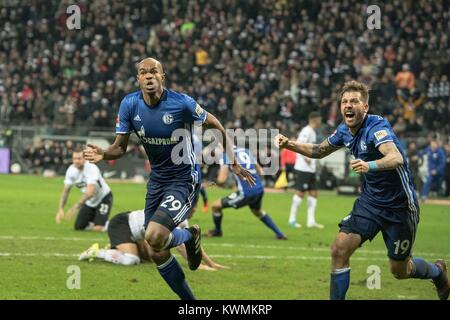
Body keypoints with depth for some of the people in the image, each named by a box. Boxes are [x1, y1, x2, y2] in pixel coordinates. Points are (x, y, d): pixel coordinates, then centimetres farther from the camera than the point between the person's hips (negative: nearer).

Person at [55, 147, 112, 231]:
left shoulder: (91, 168, -32)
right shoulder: (71, 170, -12)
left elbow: (90, 192, -40)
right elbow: (66, 191, -8)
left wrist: (75, 207, -48)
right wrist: (60, 209, -23)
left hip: (103, 198, -6)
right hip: (90, 202, 6)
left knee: (98, 228, -20)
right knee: (78, 227, 1)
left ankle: (109, 224, 12)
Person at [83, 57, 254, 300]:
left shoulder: (181, 103, -19)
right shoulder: (129, 105, -7)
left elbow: (215, 125, -5)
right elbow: (120, 147, -3)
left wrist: (233, 162, -8)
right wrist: (103, 154, -25)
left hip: (184, 179, -5)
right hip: (157, 179, 6)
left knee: (154, 237, -25)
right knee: (157, 254, 7)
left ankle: (190, 236, 10)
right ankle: (189, 300, 29)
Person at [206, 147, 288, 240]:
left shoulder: (226, 156, -4)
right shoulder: (247, 152, 15)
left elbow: (221, 180, -11)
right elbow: (260, 172, 19)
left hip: (246, 193, -7)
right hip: (259, 189, 7)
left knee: (216, 206, 12)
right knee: (257, 211, 38)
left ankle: (217, 231, 34)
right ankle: (279, 234, 38)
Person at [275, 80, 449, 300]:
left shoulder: (376, 127, -24)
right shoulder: (344, 131, -1)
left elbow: (396, 158, -42)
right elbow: (319, 151, 18)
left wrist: (370, 165, -60)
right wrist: (289, 144, 3)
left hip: (399, 206, -6)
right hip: (370, 201, 6)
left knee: (400, 271, 8)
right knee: (339, 250, -13)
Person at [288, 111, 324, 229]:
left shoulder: (312, 132, 16)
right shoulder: (307, 131, -13)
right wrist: (306, 159, -22)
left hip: (311, 169, 10)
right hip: (303, 168, -10)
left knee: (313, 193, 7)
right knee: (300, 193, -4)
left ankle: (311, 221, 8)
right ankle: (292, 219, 3)